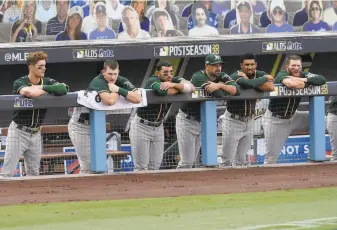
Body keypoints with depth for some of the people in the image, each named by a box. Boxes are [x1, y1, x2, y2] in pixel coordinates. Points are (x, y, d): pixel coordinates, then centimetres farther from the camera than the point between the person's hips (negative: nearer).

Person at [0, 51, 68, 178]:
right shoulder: (20, 82, -12)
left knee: (34, 172, 13)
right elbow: (28, 92, -35)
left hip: (35, 133, 5)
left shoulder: (48, 82, 0)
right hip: (18, 132, -5)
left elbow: (63, 89, -20)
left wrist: (42, 87, -23)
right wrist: (47, 90, -19)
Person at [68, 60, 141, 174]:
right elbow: (109, 101, -41)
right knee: (87, 165, -10)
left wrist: (119, 89, -24)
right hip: (81, 125, -7)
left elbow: (137, 98, -16)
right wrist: (118, 92, -20)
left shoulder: (121, 81, -5)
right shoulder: (98, 82, -24)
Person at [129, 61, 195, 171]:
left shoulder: (175, 80, -2)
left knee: (155, 167, 6)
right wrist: (180, 88, -18)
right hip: (141, 126, -6)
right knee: (141, 167, -7)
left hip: (158, 127, 6)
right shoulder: (152, 81, -19)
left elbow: (191, 87, -16)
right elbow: (163, 91, -39)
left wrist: (174, 84, -30)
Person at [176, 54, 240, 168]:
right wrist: (223, 85, -12)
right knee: (186, 162, -9)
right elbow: (220, 95, -34)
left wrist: (220, 85, -29)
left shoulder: (222, 77, -2)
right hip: (187, 120, -7)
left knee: (192, 161, 12)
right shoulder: (199, 77, -23)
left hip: (202, 122, 7)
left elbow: (237, 90, -17)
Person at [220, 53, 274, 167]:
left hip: (249, 121, 5)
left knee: (242, 159, 13)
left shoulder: (260, 75, -2)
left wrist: (247, 79, -22)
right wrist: (265, 78, -19)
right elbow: (249, 84, -36)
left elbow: (270, 87, -21)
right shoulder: (235, 76, -18)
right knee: (228, 159, -3)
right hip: (233, 120, -5)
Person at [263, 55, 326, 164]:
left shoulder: (303, 75, -5)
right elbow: (292, 84, -42)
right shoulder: (281, 75, -20)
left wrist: (304, 80, -29)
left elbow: (322, 79, -18)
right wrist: (307, 83, -22)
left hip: (293, 117, 6)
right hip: (275, 120, -6)